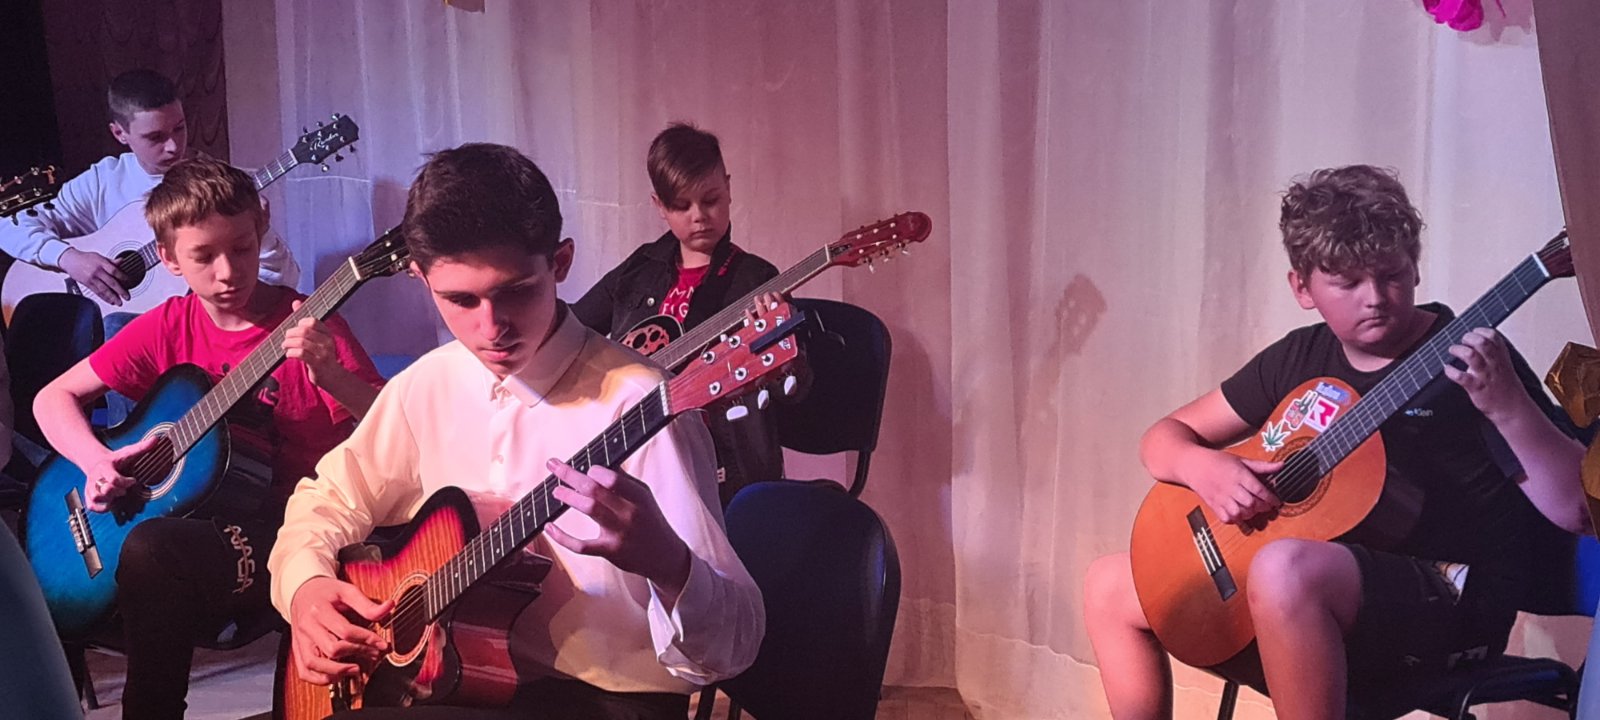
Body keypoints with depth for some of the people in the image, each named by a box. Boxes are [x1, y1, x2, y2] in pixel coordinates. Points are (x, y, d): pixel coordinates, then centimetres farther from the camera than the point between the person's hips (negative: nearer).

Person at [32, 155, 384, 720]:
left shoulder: (307, 327, -7)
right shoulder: (167, 329, 5)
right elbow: (53, 398, 12)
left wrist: (331, 375, -34)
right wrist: (96, 461, -8)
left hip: (293, 529, -5)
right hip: (196, 518, 5)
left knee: (149, 552, -31)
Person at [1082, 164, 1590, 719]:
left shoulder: (1467, 358, -8)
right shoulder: (1299, 359, 9)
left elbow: (1578, 509, -14)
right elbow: (1166, 437, 14)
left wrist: (1506, 404, -31)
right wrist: (1201, 467, -10)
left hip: (1453, 606, -7)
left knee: (1285, 568, -37)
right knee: (1110, 588, 7)